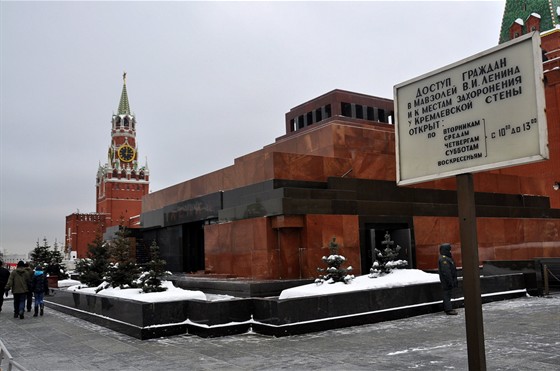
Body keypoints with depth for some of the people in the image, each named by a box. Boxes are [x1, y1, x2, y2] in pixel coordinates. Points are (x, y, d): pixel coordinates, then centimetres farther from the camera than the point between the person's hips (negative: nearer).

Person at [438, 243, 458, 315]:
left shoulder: (447, 258, 17)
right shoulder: (443, 259, -19)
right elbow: (446, 272, -24)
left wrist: (454, 280, 24)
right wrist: (450, 281, -25)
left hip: (450, 280, 11)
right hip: (446, 281, -11)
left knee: (448, 294, 16)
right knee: (447, 294, -9)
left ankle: (446, 308, 24)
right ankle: (448, 309, -8)